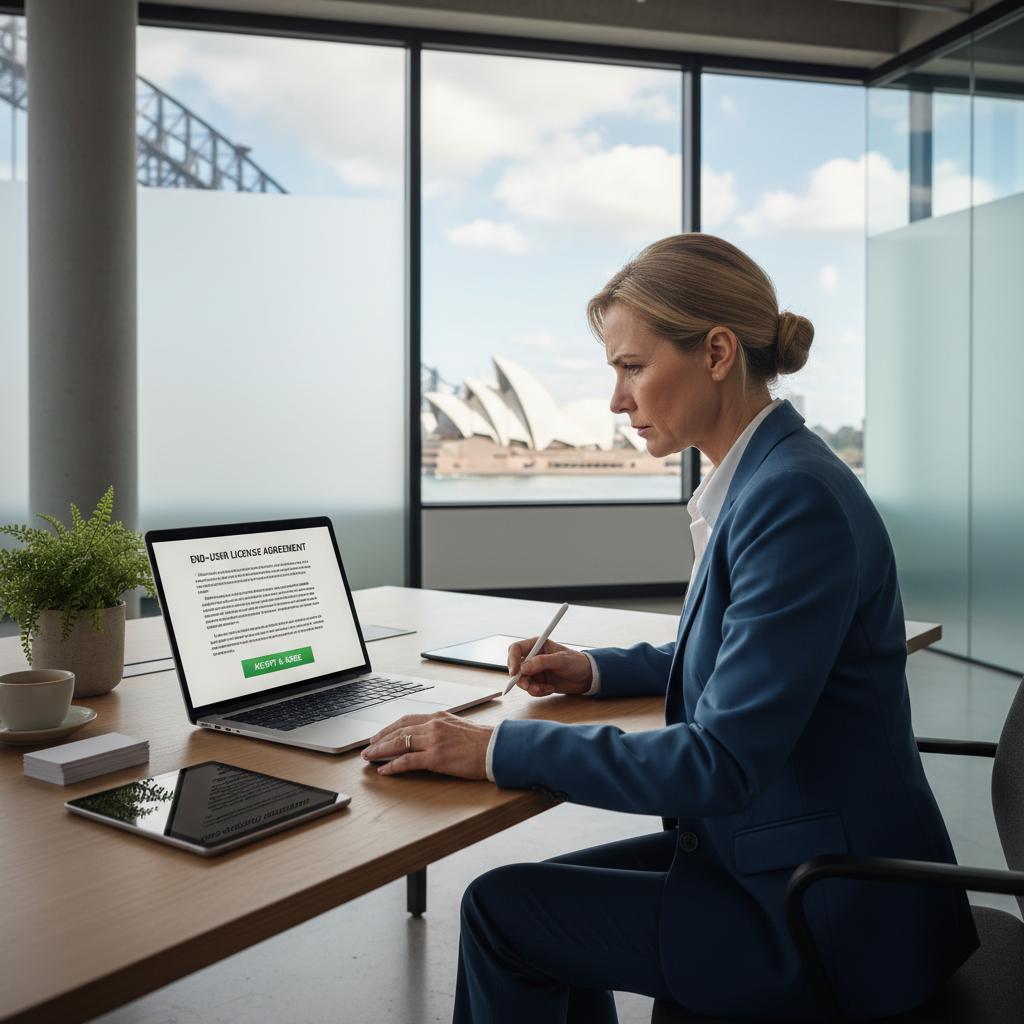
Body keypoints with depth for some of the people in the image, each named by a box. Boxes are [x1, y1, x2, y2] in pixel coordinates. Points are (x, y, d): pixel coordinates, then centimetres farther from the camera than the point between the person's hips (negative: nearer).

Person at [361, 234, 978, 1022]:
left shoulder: (796, 500, -26)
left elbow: (722, 760, -27)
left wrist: (499, 749, -24)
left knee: (502, 910, -2)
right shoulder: (760, 480, 5)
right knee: (555, 893, 15)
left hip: (832, 919, -9)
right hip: (778, 856, 9)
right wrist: (597, 671, 8)